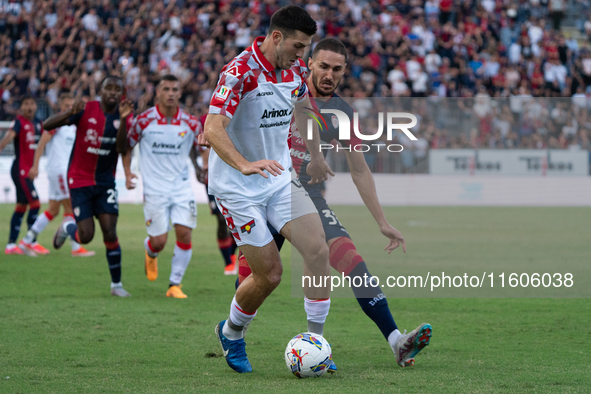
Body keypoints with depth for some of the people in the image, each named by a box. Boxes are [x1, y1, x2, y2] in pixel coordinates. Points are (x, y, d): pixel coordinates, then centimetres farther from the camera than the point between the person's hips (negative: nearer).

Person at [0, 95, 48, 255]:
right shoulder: (19, 122, -13)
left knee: (21, 206, 9)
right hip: (21, 169, -8)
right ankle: (32, 242, -4)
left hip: (29, 170, 8)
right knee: (35, 203, -12)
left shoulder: (37, 123, 9)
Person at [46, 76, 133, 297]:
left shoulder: (123, 117, -2)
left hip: (106, 182, 2)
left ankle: (116, 284, 3)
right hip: (80, 180, -2)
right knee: (86, 236, -8)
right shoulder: (86, 110, -9)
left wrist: (123, 120, -33)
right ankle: (67, 228, 29)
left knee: (110, 233, -10)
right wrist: (70, 113, -33)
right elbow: (48, 125, -14)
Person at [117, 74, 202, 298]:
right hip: (154, 189, -2)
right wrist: (128, 172, -8)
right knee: (159, 241, -4)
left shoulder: (190, 123, -1)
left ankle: (175, 284, 4)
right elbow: (126, 146, 5)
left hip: (181, 186, 2)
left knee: (184, 233, -10)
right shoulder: (144, 120, -6)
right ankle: (150, 252, 35)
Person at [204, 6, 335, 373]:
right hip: (237, 188, -6)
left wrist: (316, 156, 30)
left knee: (318, 249, -12)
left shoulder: (295, 68, 1)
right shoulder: (240, 72, -22)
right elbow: (212, 129, -32)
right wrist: (245, 165, -46)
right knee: (270, 274, -4)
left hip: (280, 178, 6)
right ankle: (231, 333, 25)